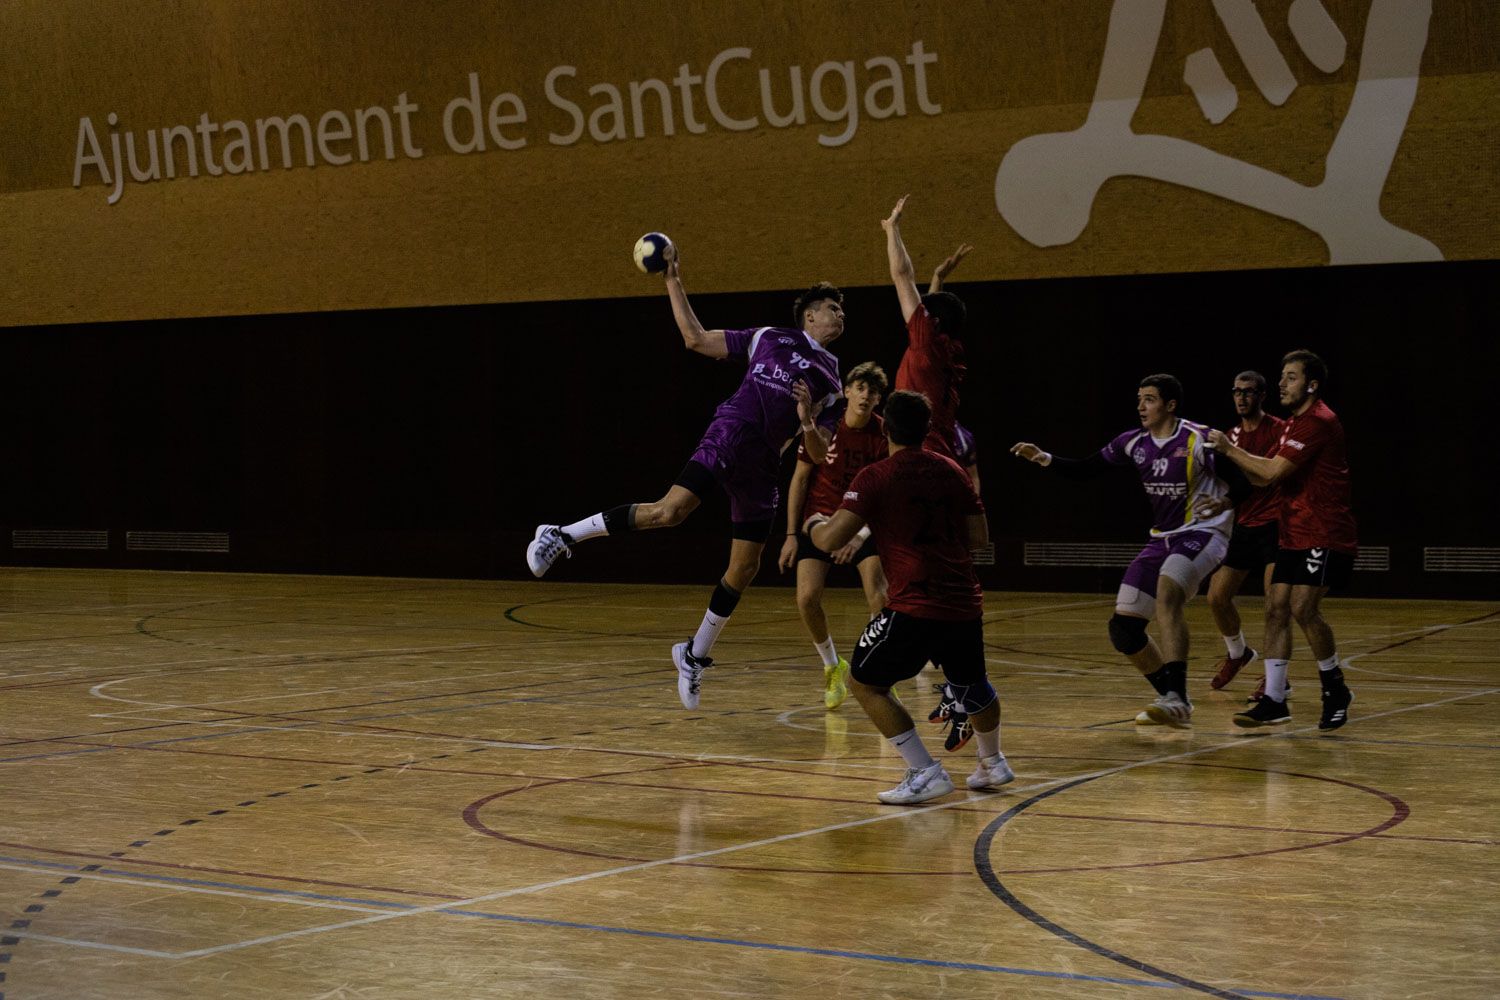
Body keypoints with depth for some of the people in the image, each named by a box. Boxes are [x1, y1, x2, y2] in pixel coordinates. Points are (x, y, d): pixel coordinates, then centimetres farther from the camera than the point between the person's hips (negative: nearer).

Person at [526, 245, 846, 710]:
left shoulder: (829, 381, 20)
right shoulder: (768, 337, 14)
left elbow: (820, 455, 14)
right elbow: (696, 338, 12)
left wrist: (808, 424, -8)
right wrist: (673, 281, 7)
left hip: (763, 463, 4)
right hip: (732, 430, -4)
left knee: (744, 568, 3)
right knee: (672, 508, -29)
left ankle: (695, 654, 23)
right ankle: (562, 536, -19)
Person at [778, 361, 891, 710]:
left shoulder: (882, 434, -11)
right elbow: (800, 479, -2)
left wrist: (862, 535, -22)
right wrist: (791, 534, -4)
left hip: (863, 524, 0)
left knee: (879, 597, -19)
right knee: (807, 597, -16)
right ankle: (833, 667, 10)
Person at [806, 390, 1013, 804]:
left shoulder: (874, 478, -5)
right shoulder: (951, 471, 9)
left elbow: (831, 540, -9)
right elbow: (979, 537, 14)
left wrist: (813, 523, 14)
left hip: (915, 607, -6)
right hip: (965, 604, 6)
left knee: (864, 683, 7)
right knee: (972, 685, 29)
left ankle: (925, 773, -1)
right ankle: (992, 762, 46)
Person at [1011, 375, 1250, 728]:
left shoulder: (1199, 439, -14)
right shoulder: (1136, 442, 3)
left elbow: (1243, 483, -12)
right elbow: (1086, 469, 10)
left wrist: (1224, 502, -33)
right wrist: (1045, 459, -4)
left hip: (1202, 533, -7)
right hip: (1162, 538, 7)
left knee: (1167, 592, -36)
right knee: (1123, 629, 0)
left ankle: (1176, 700, -40)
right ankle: (1174, 700, 19)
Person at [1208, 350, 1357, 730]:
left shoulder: (1319, 421, -14)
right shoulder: (1295, 423, 19)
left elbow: (1273, 472, -19)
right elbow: (1264, 475, 19)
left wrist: (1229, 448, -8)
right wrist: (1231, 451, 4)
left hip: (1325, 536, -10)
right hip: (1295, 535, 10)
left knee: (1303, 608, -18)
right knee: (1276, 608, 1)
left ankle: (1335, 689, -1)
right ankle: (1274, 701, 3)